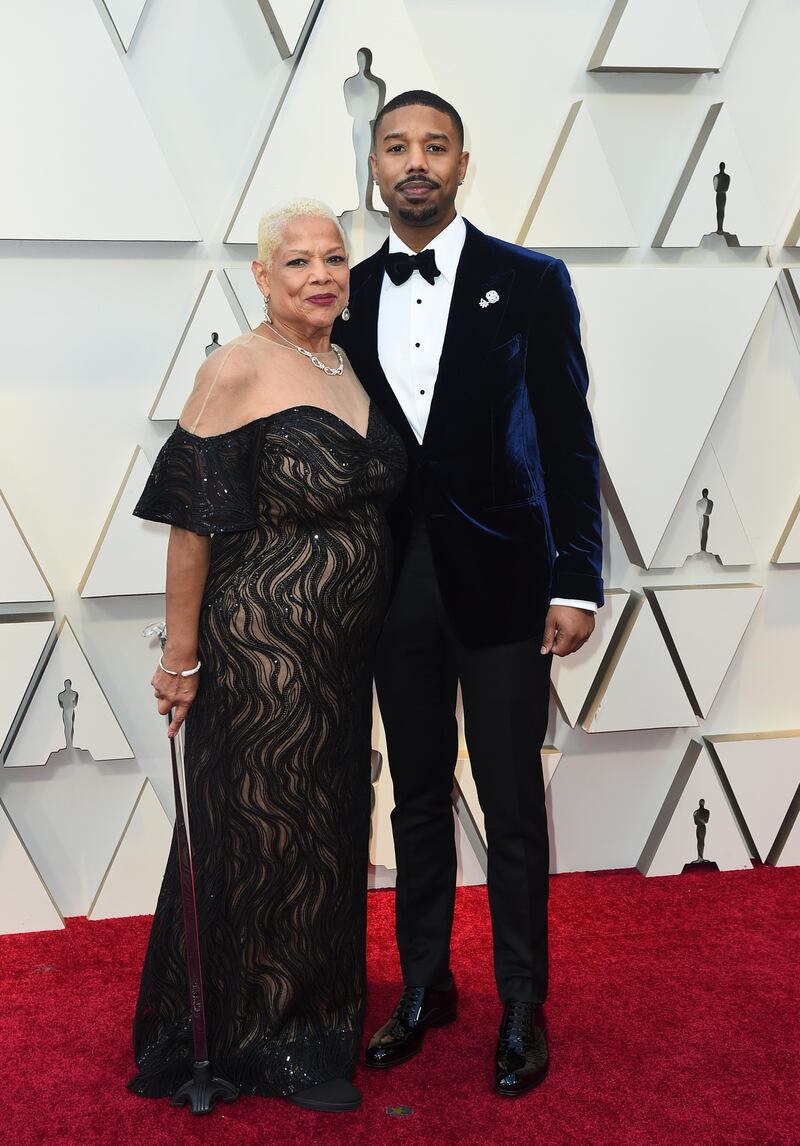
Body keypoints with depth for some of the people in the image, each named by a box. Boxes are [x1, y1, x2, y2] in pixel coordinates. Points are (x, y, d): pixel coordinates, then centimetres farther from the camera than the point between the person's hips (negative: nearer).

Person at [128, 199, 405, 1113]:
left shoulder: (351, 368, 9)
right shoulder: (237, 371, -13)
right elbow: (192, 521, -14)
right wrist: (179, 655, -14)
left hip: (343, 651, 7)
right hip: (260, 649, -7)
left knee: (327, 827, 18)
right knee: (265, 833, 6)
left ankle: (319, 1011, 39)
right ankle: (263, 1040, 27)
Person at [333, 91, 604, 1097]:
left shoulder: (529, 284, -1)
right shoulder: (352, 295, 8)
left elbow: (568, 441, -4)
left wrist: (576, 582, -10)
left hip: (500, 578, -3)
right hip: (397, 581, 4)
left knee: (512, 805, 4)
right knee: (417, 796, 14)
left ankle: (522, 1005, 22)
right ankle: (423, 987, 31)